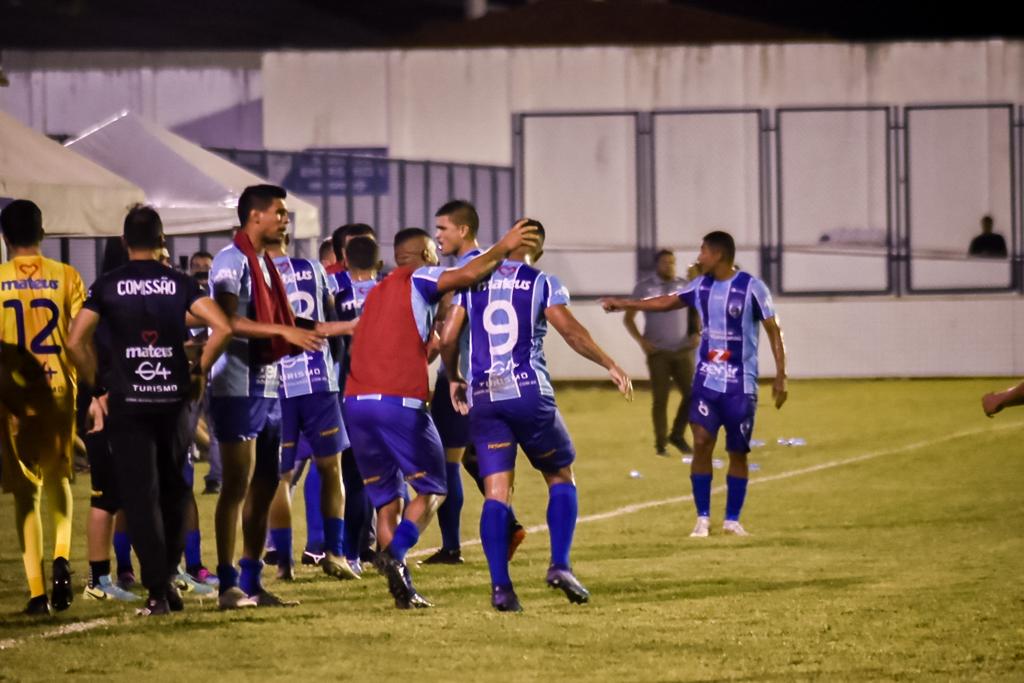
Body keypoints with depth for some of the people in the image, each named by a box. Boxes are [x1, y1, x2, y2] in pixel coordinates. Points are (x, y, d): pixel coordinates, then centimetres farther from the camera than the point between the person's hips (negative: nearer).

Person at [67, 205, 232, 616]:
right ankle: (168, 576, 20)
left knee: (140, 497, -1)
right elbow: (222, 327, -9)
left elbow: (76, 342, -8)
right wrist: (199, 371, 4)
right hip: (172, 399, 1)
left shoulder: (107, 286, -1)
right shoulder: (180, 283, 1)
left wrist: (98, 384, 5)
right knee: (173, 492, 18)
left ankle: (157, 590, -7)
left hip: (127, 402, -1)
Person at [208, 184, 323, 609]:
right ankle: (228, 584, -6)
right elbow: (229, 321, -23)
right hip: (237, 387, -9)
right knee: (238, 484, -8)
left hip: (267, 387, 9)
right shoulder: (232, 261, -11)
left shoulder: (264, 263, 18)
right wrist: (284, 331, -25)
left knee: (264, 486, 10)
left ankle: (251, 581, 16)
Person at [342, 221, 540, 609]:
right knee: (431, 489, 6)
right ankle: (395, 553, -18)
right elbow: (468, 274, -12)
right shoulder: (418, 279, 3)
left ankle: (403, 590, 4)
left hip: (355, 401, 7)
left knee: (386, 500, 12)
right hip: (399, 401, -6)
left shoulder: (377, 293, 25)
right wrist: (504, 248, -1)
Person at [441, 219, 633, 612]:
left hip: (483, 398, 3)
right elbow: (571, 332, -8)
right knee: (561, 477, 14)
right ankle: (559, 565, -1)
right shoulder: (542, 284, 1)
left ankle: (500, 586, -8)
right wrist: (611, 366, 3)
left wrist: (455, 380, 27)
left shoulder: (474, 282, 10)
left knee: (496, 493, 2)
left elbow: (448, 339, 10)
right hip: (529, 393, -3)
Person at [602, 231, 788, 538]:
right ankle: (703, 518, -1)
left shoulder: (752, 288, -10)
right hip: (706, 381, 3)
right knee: (702, 442, -10)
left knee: (738, 452, 3)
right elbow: (668, 302, 20)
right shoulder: (701, 286, 6)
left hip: (740, 385, -3)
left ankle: (732, 519, 16)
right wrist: (624, 304, 21)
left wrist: (780, 376, -10)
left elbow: (774, 331, -6)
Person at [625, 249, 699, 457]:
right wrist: (641, 340, -11)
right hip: (658, 352, -2)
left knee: (692, 394, -5)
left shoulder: (685, 286, 6)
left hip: (683, 351, 2)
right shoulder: (644, 288, -1)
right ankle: (660, 444, 7)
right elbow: (628, 318, 2)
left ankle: (677, 435, 14)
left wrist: (697, 333, -4)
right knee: (660, 398, -3)